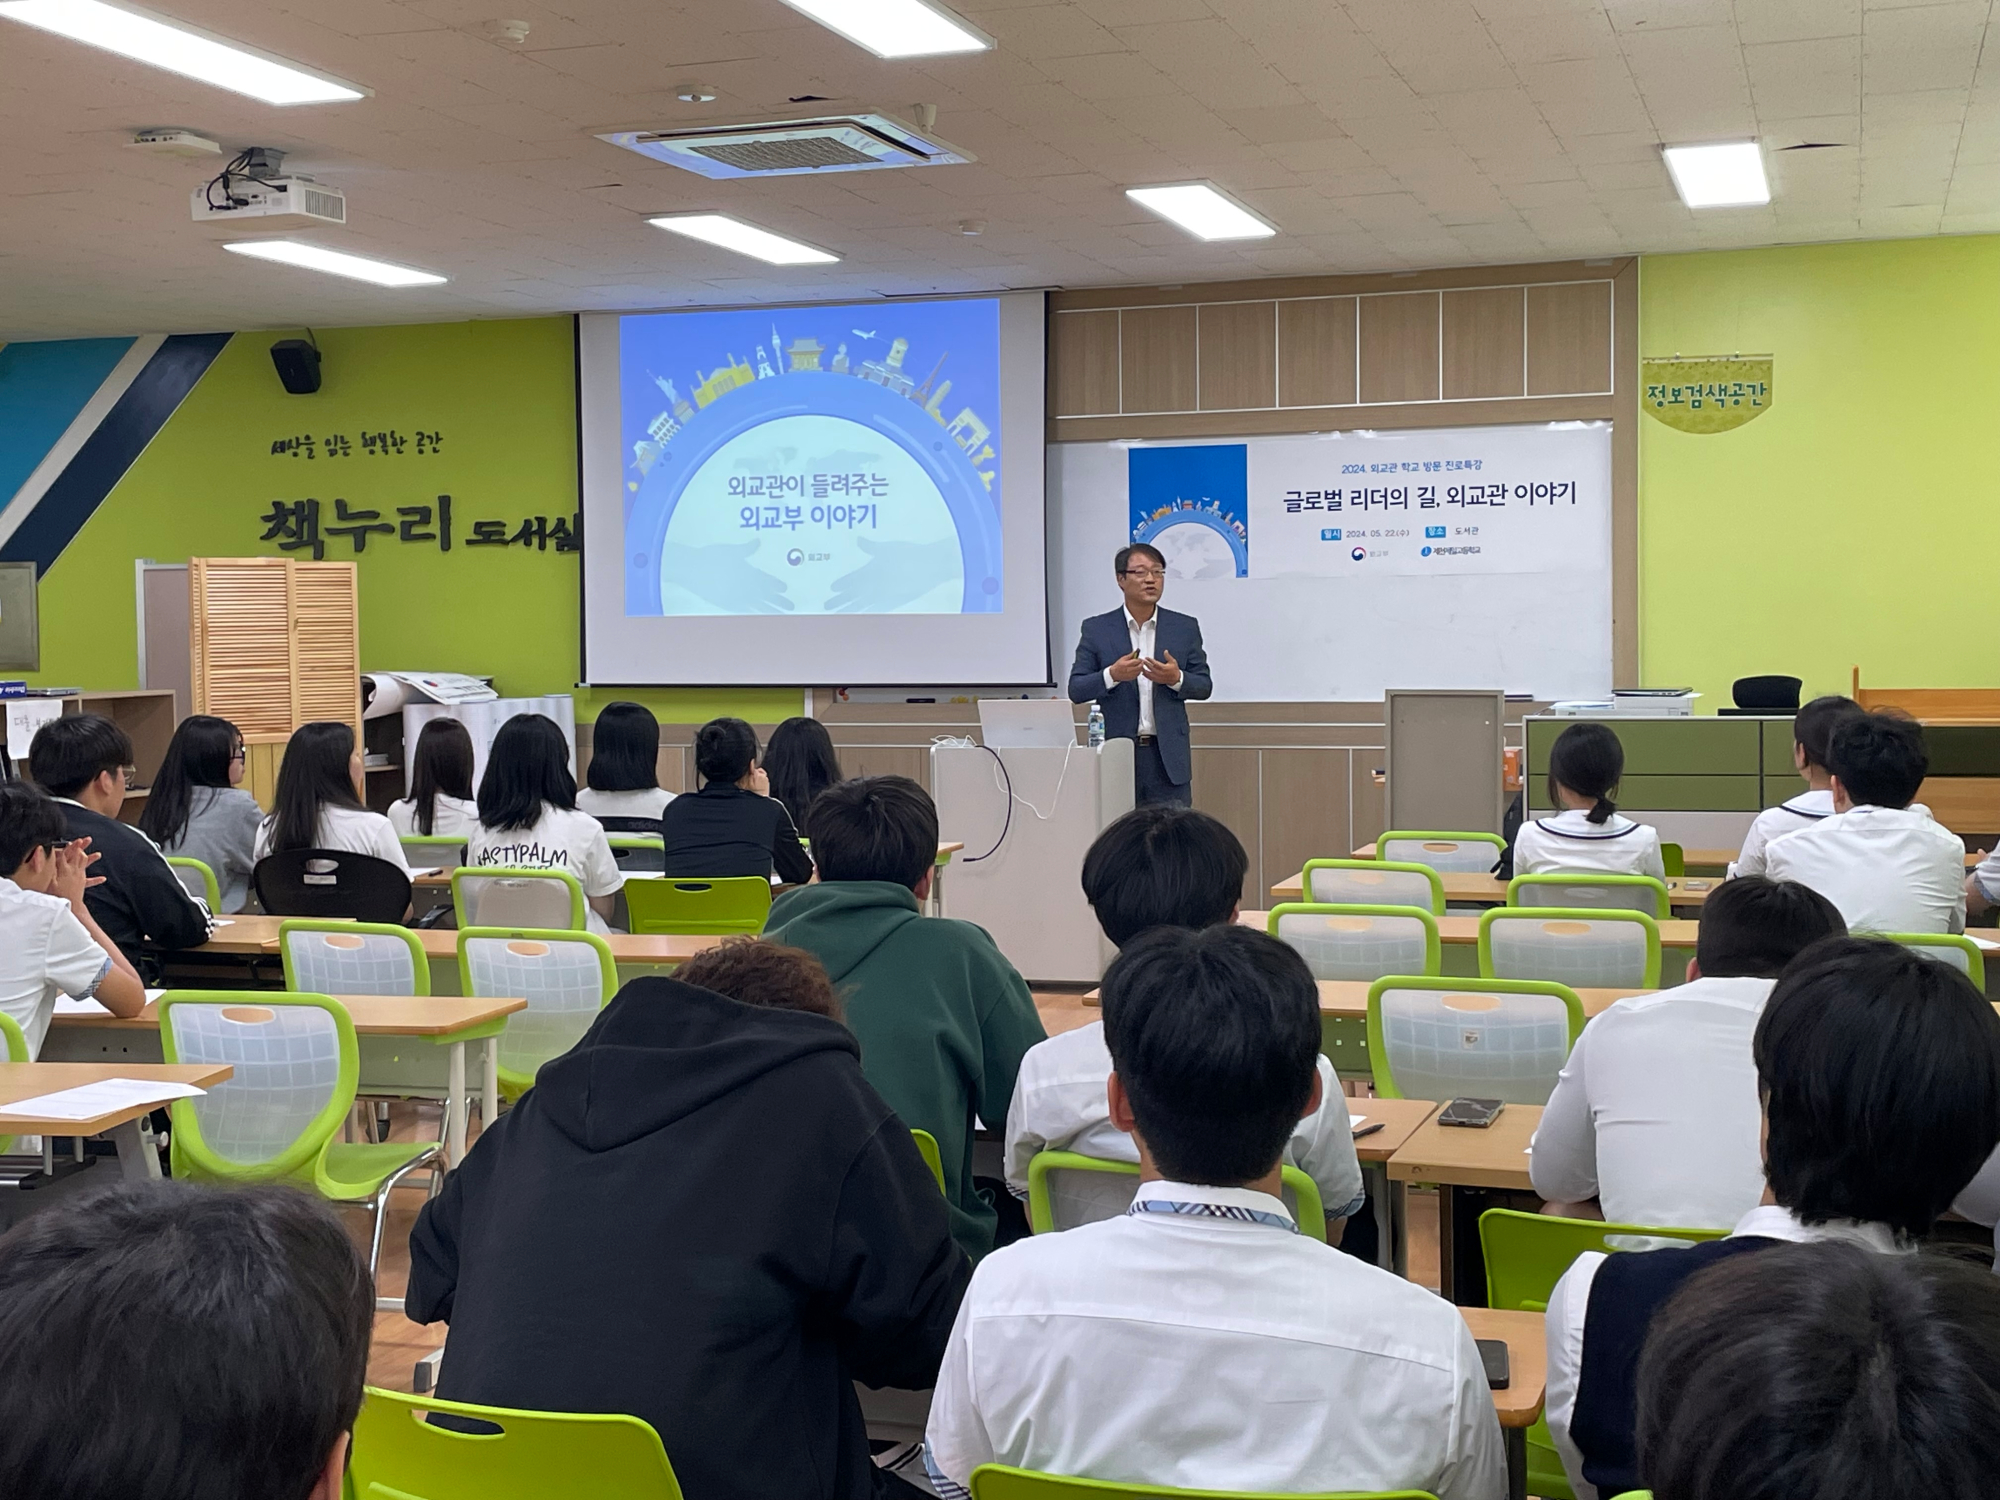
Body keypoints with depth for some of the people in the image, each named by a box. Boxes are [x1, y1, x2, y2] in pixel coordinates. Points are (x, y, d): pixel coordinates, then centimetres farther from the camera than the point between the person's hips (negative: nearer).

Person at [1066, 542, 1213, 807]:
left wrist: (1177, 678, -13)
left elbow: (1204, 686, 9)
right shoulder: (1096, 629, 4)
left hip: (1168, 755, 1)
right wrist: (1112, 675, -18)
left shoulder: (1185, 628, 7)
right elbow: (1076, 690, 1)